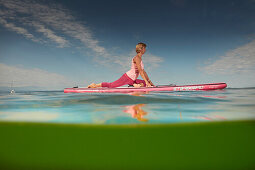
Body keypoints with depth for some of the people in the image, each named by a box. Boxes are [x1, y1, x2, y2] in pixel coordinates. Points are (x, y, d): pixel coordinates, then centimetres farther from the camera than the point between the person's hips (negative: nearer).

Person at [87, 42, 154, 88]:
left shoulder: (140, 58, 16)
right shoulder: (137, 57, -13)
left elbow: (143, 71, 19)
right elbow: (140, 71, -19)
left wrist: (149, 81, 16)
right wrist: (147, 81, -19)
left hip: (131, 80, 10)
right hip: (127, 77, -9)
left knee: (145, 83, 9)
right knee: (111, 85, -13)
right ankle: (95, 85, -2)